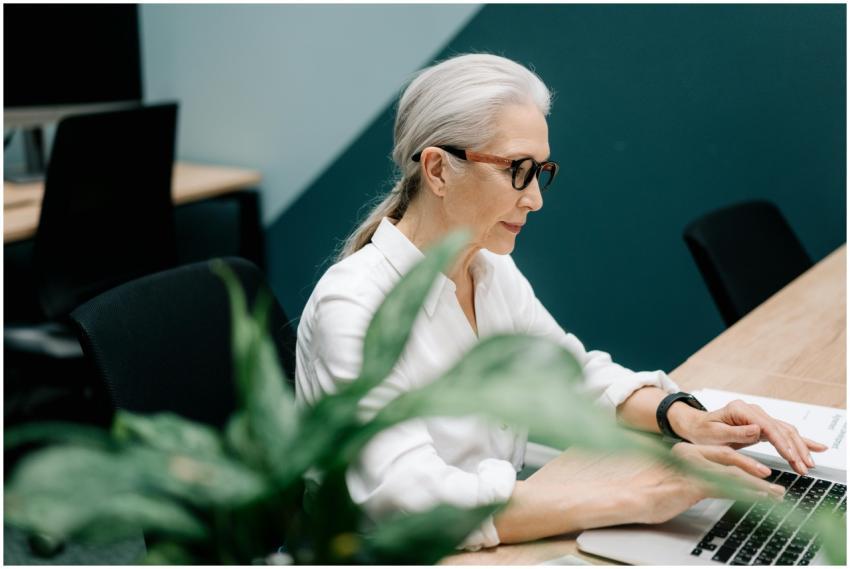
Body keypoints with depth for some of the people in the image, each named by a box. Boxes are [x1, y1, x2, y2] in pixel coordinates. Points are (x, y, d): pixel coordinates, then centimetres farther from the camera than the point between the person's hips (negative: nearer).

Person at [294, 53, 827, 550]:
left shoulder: (493, 270, 2)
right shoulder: (353, 307, -23)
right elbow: (416, 499, -31)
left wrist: (686, 418, -7)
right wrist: (641, 499, -31)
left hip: (502, 539, 7)